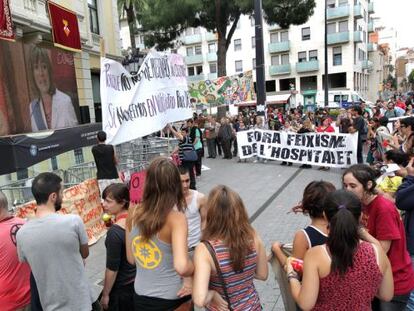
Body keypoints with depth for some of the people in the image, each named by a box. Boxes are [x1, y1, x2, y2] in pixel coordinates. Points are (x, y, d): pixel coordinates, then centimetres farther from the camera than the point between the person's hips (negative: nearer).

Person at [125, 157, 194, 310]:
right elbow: (182, 267, -33)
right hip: (172, 298, -3)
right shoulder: (176, 218, -24)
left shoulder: (133, 214, -8)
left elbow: (131, 259, 2)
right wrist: (197, 270, -14)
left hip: (141, 297, 4)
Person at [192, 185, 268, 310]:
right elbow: (263, 275, -1)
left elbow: (199, 300, -34)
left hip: (223, 307, -3)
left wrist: (212, 293, -16)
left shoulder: (205, 249, -28)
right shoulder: (253, 237, -16)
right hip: (252, 306, 3)